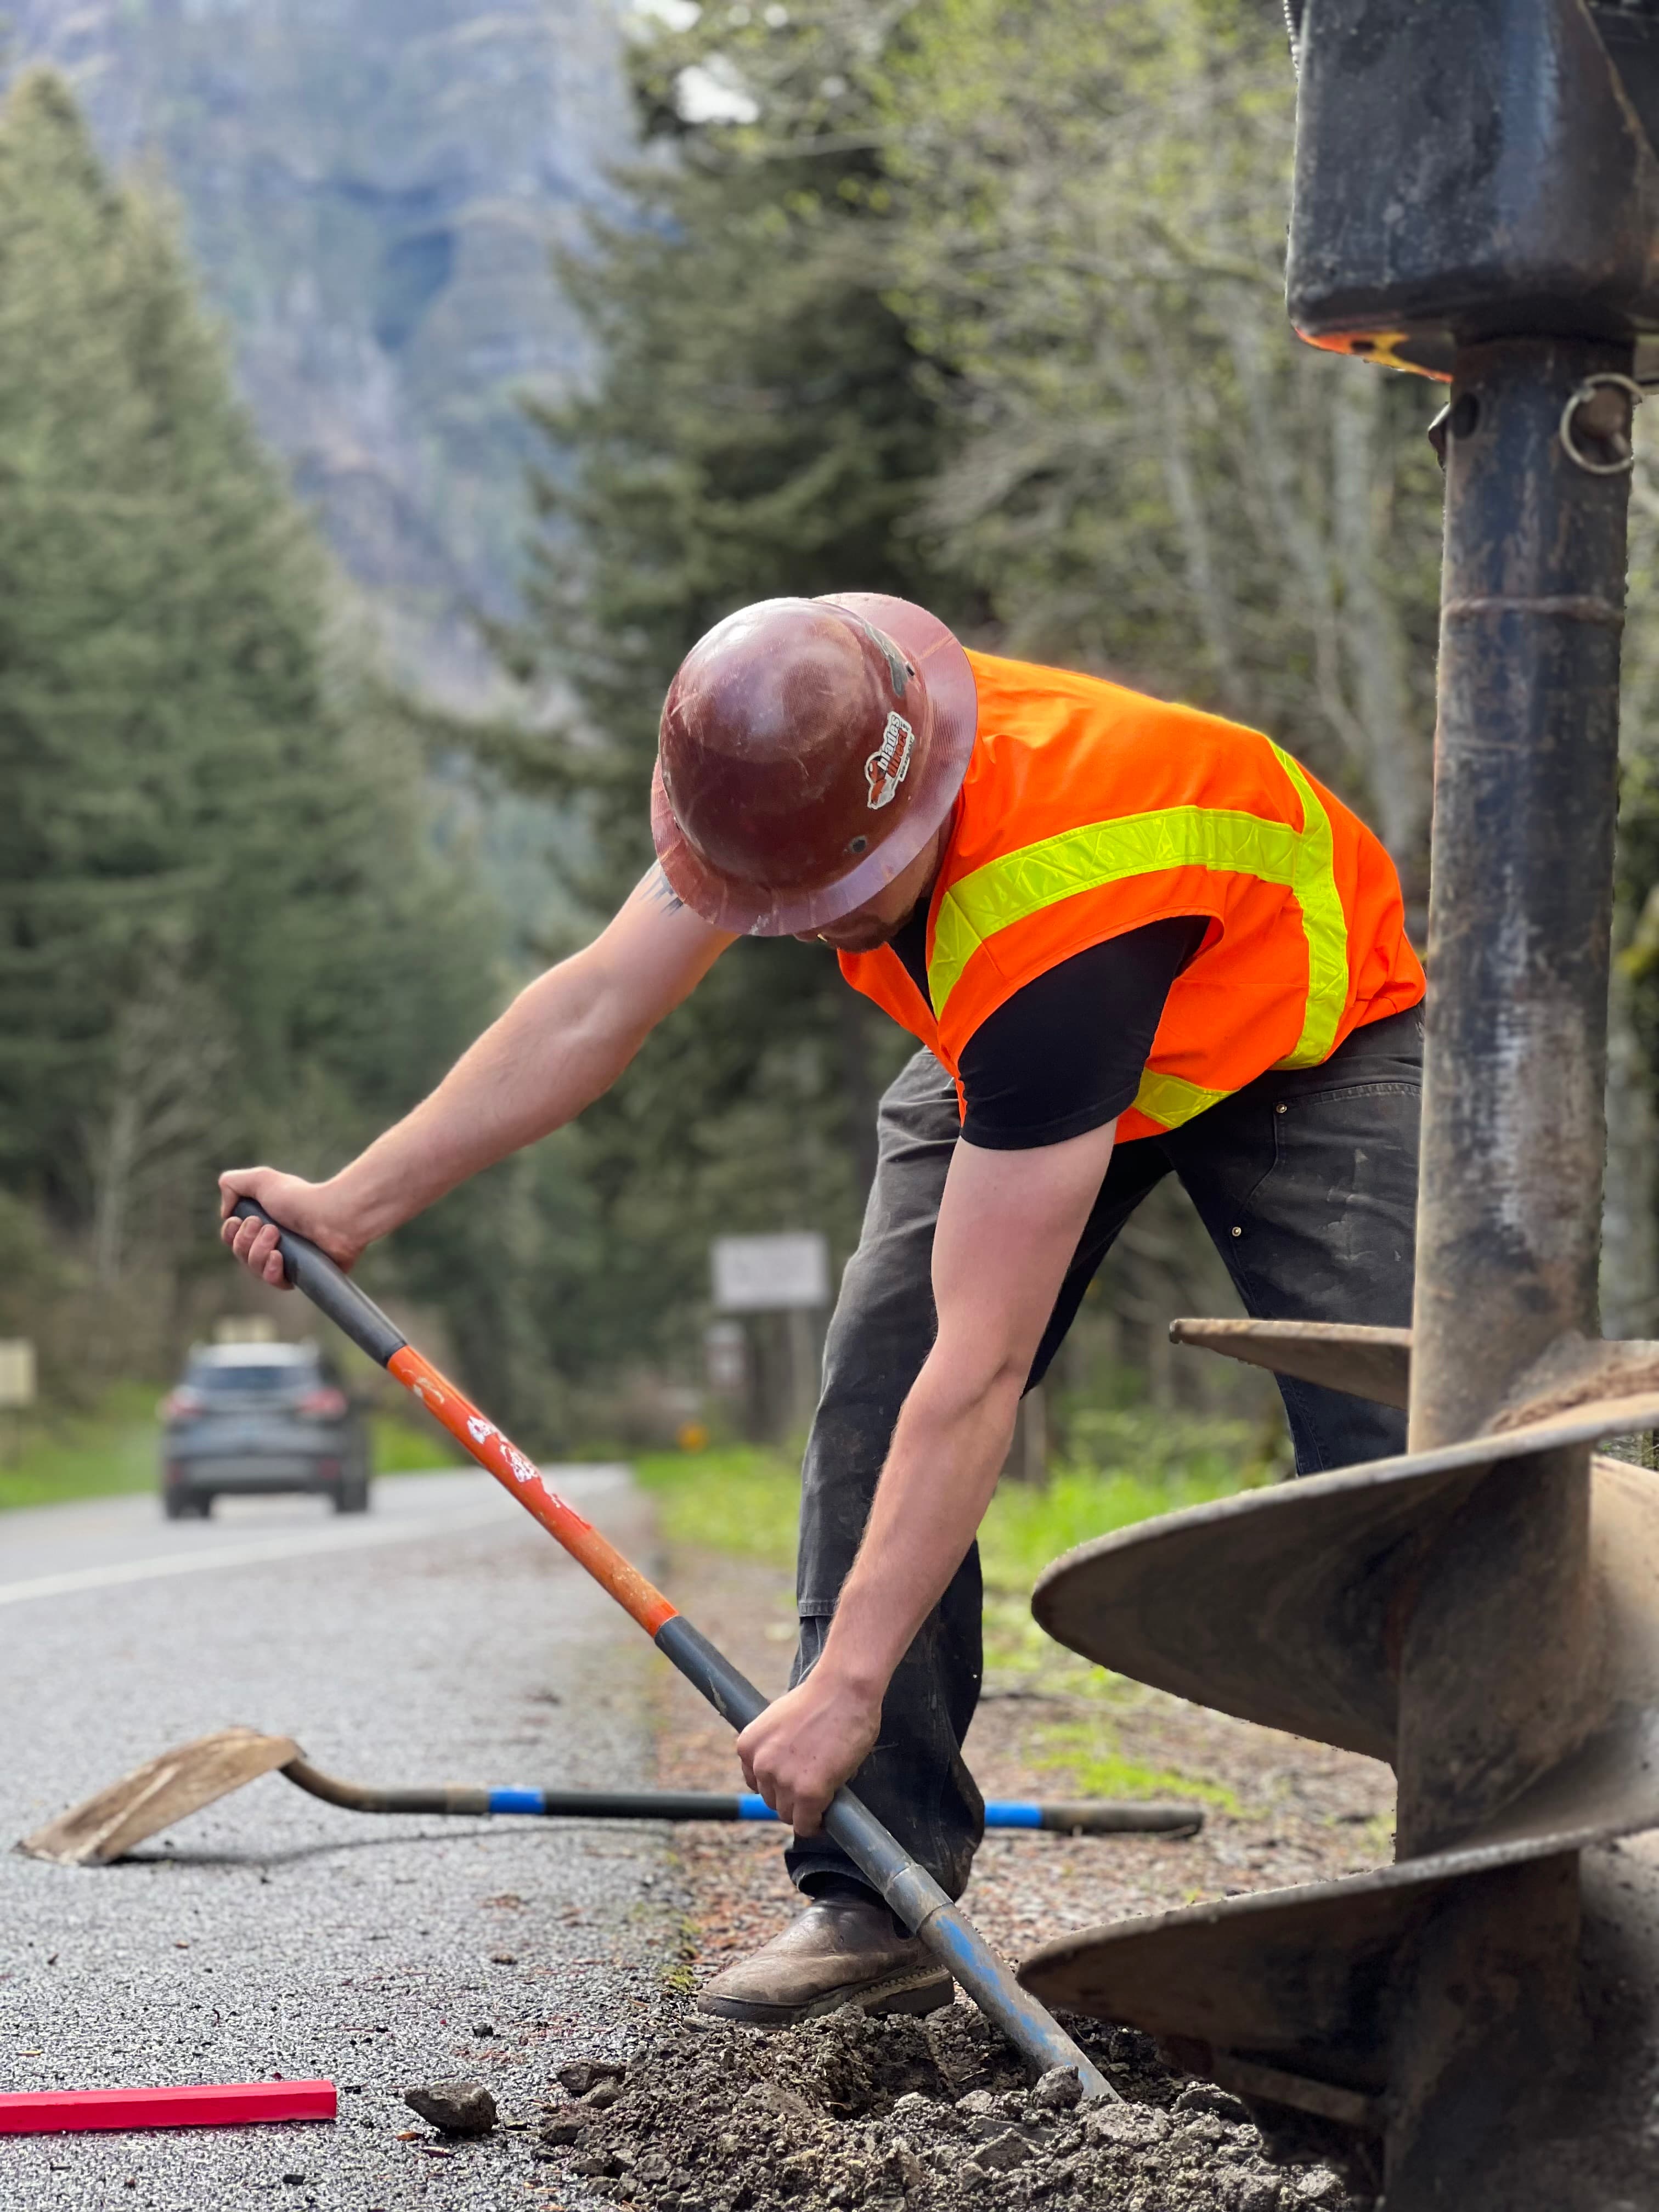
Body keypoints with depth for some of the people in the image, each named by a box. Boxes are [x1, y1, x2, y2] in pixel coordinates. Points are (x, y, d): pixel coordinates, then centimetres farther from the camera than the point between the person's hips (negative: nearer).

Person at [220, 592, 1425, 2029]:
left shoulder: (1055, 918, -45)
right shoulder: (799, 772, -25)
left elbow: (983, 1369, -43)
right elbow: (598, 1007, -9)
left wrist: (844, 1683, -41)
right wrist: (357, 1203, -10)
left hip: (1296, 1040, -6)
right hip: (1011, 1052, 6)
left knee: (1380, 1442, -24)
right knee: (875, 1400, -11)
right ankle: (878, 1898, -9)